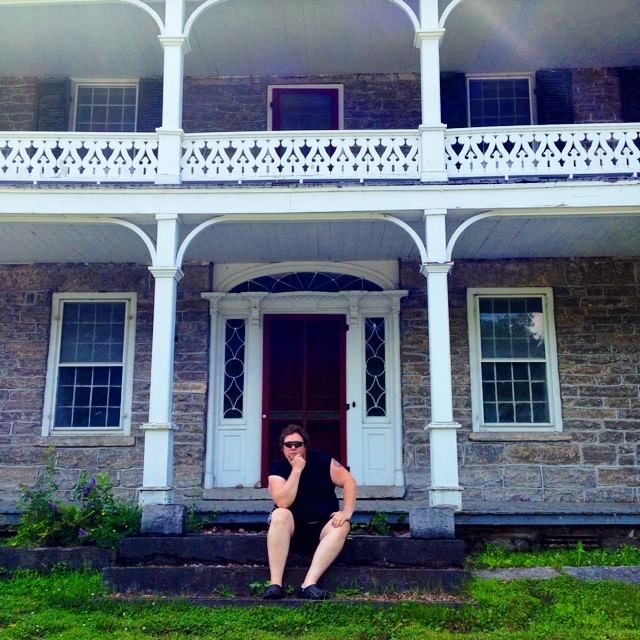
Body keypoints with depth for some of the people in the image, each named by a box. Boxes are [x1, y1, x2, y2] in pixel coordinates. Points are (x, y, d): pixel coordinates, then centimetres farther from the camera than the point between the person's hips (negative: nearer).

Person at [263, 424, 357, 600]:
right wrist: (296, 470, -23)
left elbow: (348, 481, -5)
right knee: (279, 515, -32)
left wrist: (347, 512, -19)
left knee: (343, 525, -30)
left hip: (323, 527, 1)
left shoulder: (322, 461, -3)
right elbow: (283, 503, -21)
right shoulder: (277, 469, -7)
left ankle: (308, 584, -40)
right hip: (293, 527, -1)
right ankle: (275, 584, -38)